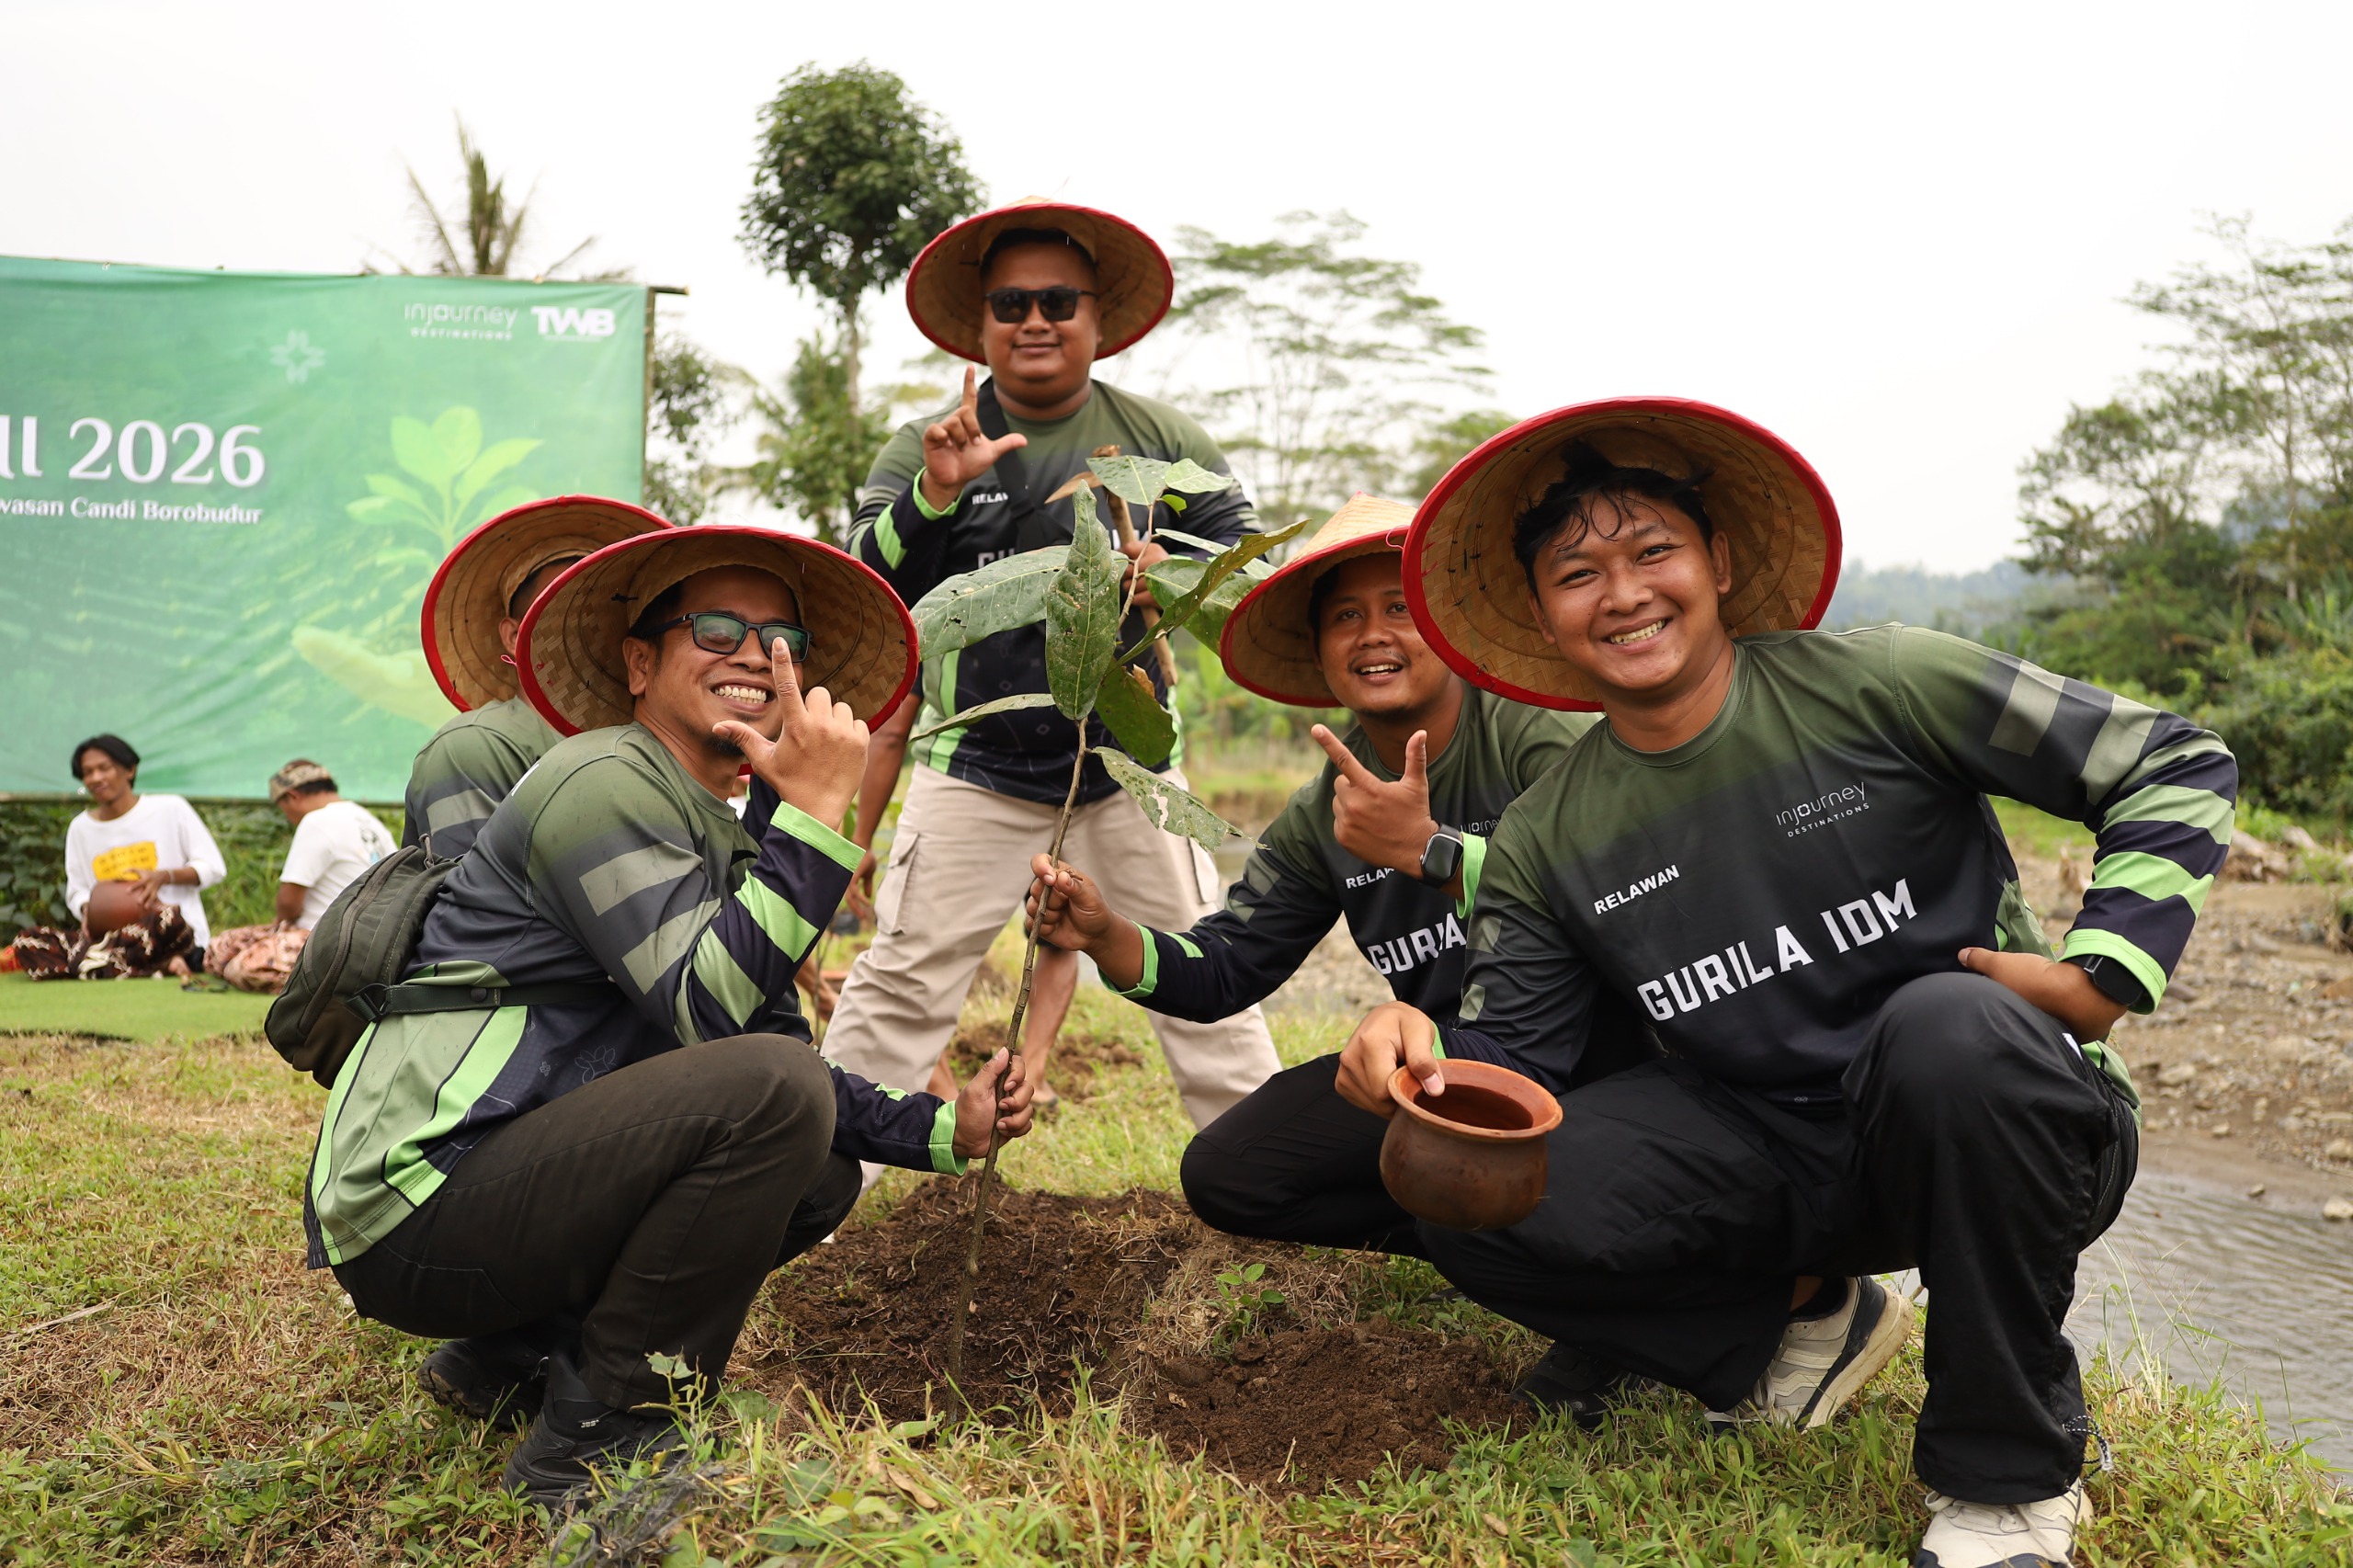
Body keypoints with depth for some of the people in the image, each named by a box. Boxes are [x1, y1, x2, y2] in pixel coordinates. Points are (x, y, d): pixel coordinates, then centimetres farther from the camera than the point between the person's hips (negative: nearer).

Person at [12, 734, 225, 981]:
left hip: (176, 935, -5)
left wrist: (164, 876, -15)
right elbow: (76, 891, 17)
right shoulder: (80, 828, 15)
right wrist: (87, 909, -7)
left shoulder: (170, 809, 3)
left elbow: (214, 867, 3)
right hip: (112, 936, 5)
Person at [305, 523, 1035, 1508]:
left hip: (505, 1185, 9)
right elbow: (707, 1010, -24)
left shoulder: (724, 837, 17)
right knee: (779, 1096, -24)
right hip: (414, 1206, -9)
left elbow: (784, 1062, 16)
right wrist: (815, 808, -23)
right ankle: (598, 1433, -11)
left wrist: (942, 1130, 5)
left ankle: (510, 1356, 13)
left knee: (822, 1175, 10)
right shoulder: (602, 782, -12)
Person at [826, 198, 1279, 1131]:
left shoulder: (1159, 439, 2)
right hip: (975, 765, -1)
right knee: (906, 974, -1)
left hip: (1129, 757, 2)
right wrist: (934, 494, -31)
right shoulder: (924, 448, -2)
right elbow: (867, 588, -12)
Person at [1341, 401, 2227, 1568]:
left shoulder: (1872, 686, -9)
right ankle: (1804, 1314, 8)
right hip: (1769, 1153, 3)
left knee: (1948, 1025, -37)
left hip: (1990, 1125, -2)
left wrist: (2103, 974, -16)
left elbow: (2176, 765, -4)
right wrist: (1423, 1056, -23)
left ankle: (2009, 1471, -14)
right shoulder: (1545, 843, 1)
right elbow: (1507, 1055, 0)